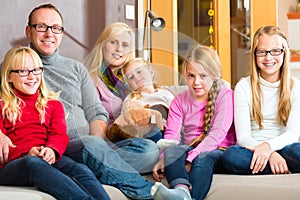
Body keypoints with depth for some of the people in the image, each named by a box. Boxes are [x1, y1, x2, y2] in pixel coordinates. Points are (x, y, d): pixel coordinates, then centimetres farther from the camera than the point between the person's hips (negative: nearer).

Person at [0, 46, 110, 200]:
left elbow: (59, 134, 10)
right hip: (12, 164, -3)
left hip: (47, 158, 3)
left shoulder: (53, 104, 27)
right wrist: (26, 153, -17)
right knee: (33, 163, -41)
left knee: (80, 169, -31)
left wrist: (51, 150, -16)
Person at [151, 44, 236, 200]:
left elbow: (217, 133, -12)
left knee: (203, 159, -37)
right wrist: (163, 158, -21)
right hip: (190, 151, 3)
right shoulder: (180, 101, 14)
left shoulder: (225, 95, 0)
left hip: (218, 151, -3)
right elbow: (171, 134, 1)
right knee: (172, 150, -30)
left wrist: (191, 159, -23)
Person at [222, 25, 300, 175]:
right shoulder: (243, 87, 2)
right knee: (230, 156, -35)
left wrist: (269, 146, -25)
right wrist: (271, 155, -24)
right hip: (251, 149, 1)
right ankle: (284, 170, -22)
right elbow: (242, 136, -5)